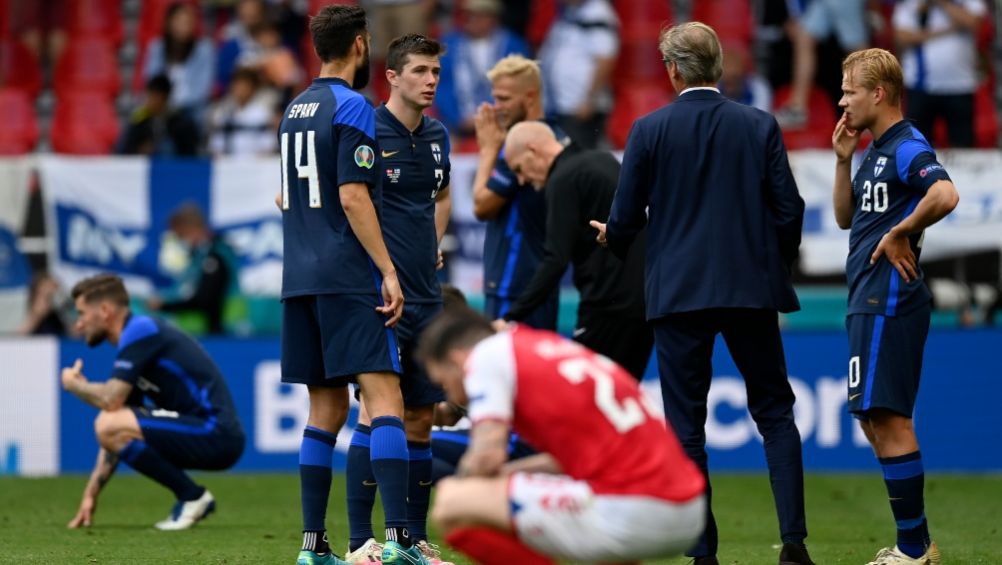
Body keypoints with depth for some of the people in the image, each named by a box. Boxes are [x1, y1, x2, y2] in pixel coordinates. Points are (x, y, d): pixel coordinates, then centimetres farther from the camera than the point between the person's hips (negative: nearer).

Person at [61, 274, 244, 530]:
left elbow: (110, 400, -21)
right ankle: (192, 499, 15)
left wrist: (74, 384, 1)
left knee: (111, 427, -21)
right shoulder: (135, 335, 19)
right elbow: (119, 439, 21)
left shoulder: (141, 331, -10)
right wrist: (91, 494, 18)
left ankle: (192, 496, -8)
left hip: (216, 435, -10)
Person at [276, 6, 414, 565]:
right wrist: (388, 271, -15)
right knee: (385, 396, -13)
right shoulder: (353, 109, -8)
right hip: (349, 278, -8)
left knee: (326, 409, 10)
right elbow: (352, 197, -15)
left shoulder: (296, 110, 17)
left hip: (302, 281, 8)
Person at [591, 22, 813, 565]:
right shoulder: (760, 127, 0)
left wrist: (613, 237, 22)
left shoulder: (650, 130, -4)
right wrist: (776, 263, 20)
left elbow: (625, 218, -2)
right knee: (775, 413, 9)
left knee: (686, 424, 5)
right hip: (751, 290, 2)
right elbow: (789, 210, 1)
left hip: (678, 292, -1)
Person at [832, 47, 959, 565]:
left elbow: (945, 195, -31)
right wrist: (843, 159, 11)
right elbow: (846, 218, 23)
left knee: (886, 417, -11)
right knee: (874, 418, 12)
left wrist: (899, 234, -19)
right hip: (869, 302, 11)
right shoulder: (875, 151, 17)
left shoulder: (908, 147, -13)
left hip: (889, 302, -11)